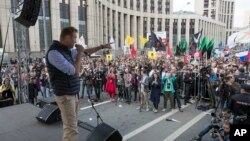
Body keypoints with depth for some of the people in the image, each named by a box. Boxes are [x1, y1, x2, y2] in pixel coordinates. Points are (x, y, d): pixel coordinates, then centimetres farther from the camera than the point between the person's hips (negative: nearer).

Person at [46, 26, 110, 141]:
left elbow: (86, 52, 24)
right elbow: (75, 71, -21)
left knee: (71, 126, 17)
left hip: (73, 93, 9)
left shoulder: (67, 50, 10)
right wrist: (79, 53, -10)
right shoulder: (54, 52, -17)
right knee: (72, 130, -8)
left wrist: (102, 47, 24)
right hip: (65, 95, -9)